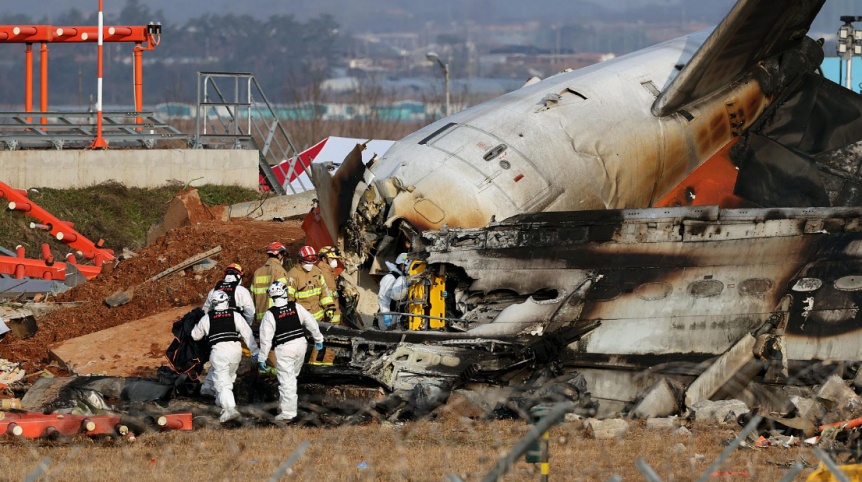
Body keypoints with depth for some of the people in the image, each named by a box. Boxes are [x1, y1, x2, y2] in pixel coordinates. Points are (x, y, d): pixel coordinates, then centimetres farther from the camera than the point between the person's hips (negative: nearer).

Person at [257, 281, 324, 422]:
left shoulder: (270, 314, -10)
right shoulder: (296, 307, -1)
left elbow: (266, 337, -9)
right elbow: (311, 323, 6)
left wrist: (262, 357, 0)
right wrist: (318, 339, 20)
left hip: (284, 349, -4)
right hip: (300, 344, 4)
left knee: (286, 380, -2)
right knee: (292, 376, 20)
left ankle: (287, 412, -4)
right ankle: (285, 405, 24)